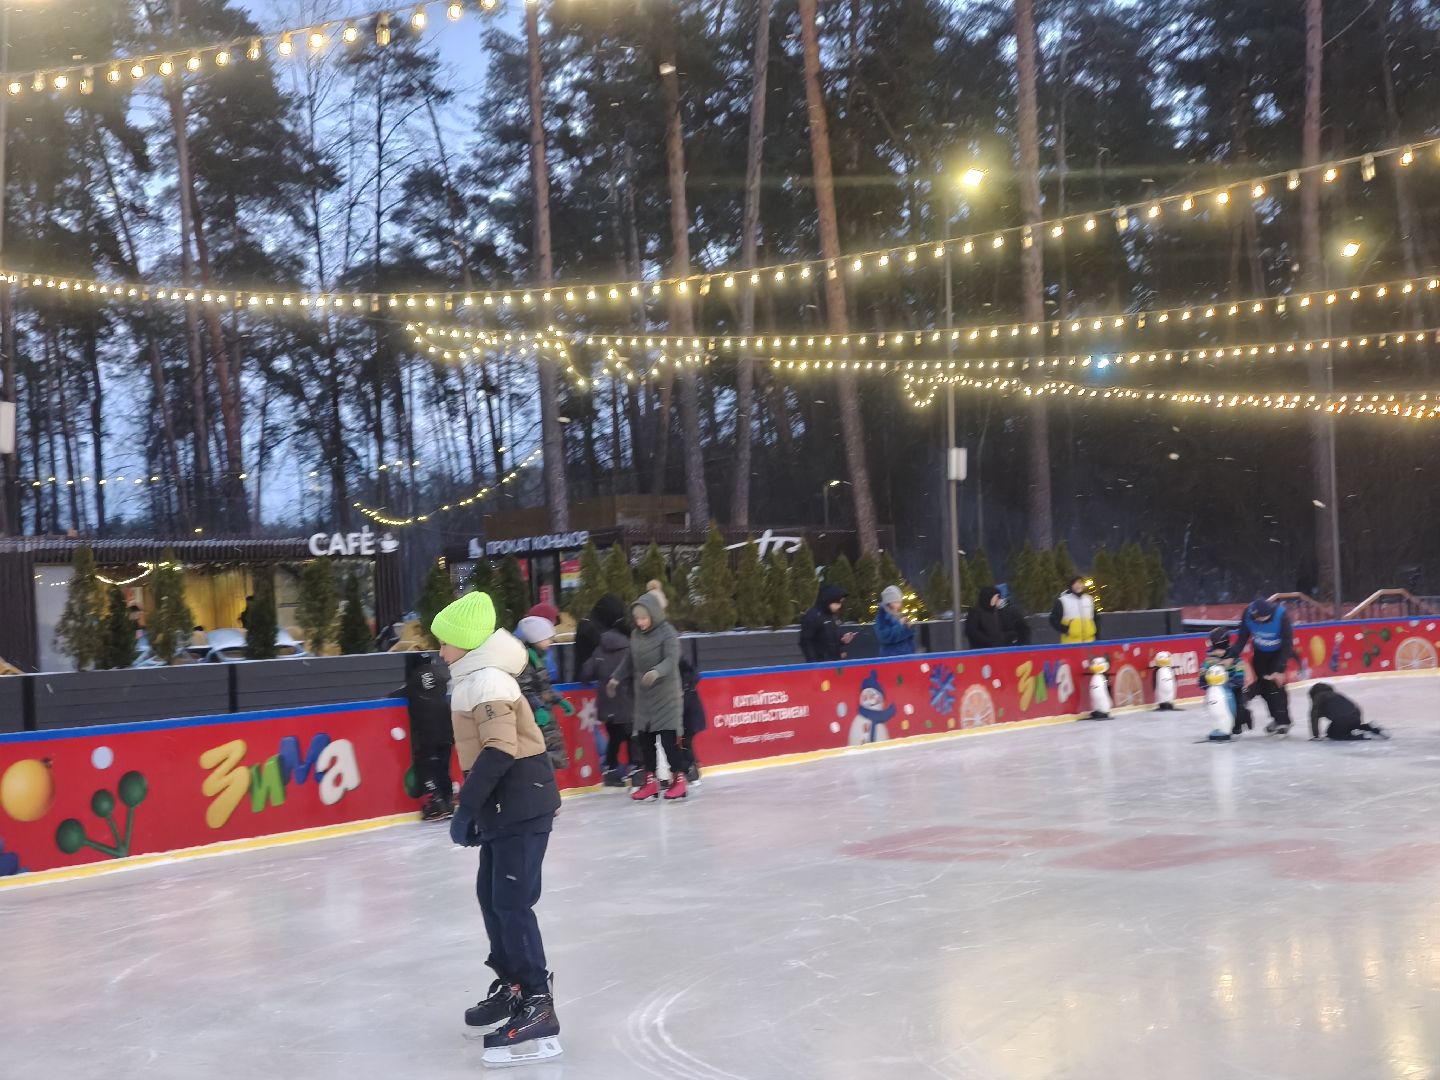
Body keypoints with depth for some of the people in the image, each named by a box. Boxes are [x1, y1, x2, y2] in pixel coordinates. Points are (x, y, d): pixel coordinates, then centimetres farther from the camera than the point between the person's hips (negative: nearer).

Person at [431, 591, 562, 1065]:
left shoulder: (487, 681, -17)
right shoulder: (476, 679, 15)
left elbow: (498, 753, -25)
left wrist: (465, 808, -22)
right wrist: (474, 810, 21)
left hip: (523, 804, -10)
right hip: (504, 806, 11)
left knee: (512, 901, -11)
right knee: (491, 895, 17)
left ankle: (538, 1005, -9)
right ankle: (512, 984, 29)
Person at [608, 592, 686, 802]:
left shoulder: (667, 632, -13)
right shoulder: (635, 634, 6)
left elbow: (672, 659, -25)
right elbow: (629, 660, 20)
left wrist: (656, 672, -41)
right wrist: (617, 678, 18)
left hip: (666, 692, -6)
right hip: (643, 694, 6)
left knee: (668, 737, -9)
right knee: (644, 737, 5)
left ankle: (679, 778, 5)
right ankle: (650, 781, 15)